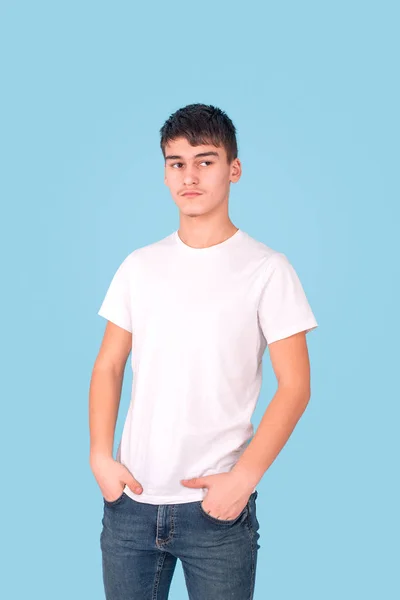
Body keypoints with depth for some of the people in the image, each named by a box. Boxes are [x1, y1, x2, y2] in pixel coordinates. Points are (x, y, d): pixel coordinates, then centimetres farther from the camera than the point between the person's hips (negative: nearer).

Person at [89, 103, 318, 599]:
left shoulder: (267, 269, -6)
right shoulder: (139, 266, 6)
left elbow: (295, 386, -7)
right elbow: (109, 365, 9)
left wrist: (243, 478, -13)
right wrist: (101, 457, -2)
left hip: (216, 506, -3)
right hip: (130, 501, 4)